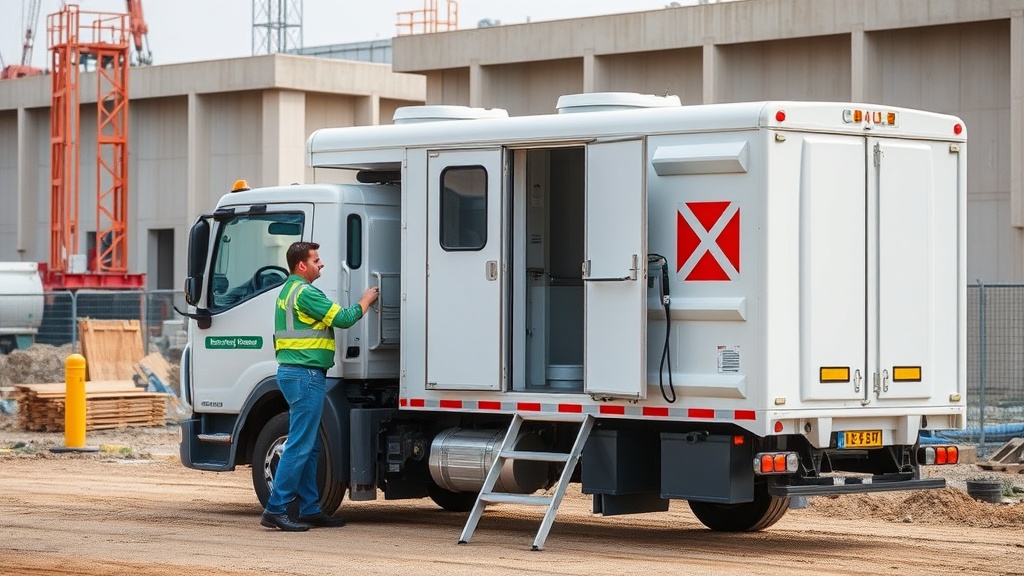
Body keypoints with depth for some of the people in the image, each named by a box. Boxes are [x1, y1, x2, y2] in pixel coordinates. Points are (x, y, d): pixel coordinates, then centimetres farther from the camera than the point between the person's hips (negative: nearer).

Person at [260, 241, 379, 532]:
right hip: (305, 374, -11)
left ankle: (310, 509, 16)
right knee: (300, 446, -10)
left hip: (291, 372, 11)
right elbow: (343, 318, -14)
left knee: (309, 448, 13)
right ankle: (276, 509, -11)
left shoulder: (288, 291, 19)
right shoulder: (305, 292, -14)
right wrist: (365, 302, 1)